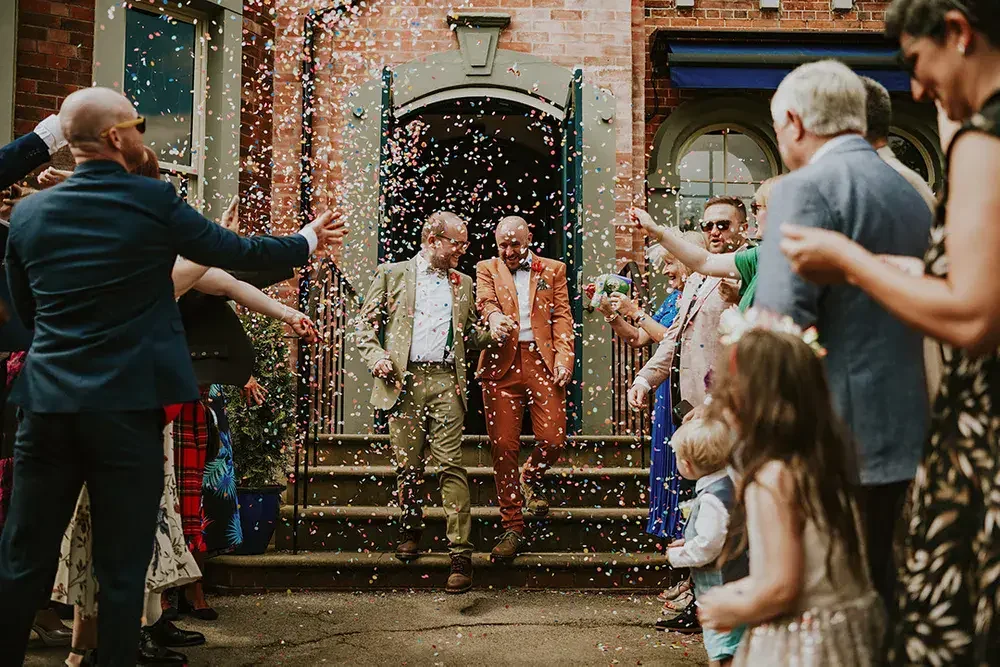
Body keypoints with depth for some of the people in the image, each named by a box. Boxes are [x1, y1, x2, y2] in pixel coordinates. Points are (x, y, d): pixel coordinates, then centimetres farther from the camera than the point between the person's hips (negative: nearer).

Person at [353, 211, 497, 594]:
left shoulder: (463, 283, 19)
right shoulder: (393, 274, 10)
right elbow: (364, 322, 9)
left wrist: (493, 332, 4)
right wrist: (376, 357, -8)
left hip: (445, 380, 1)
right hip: (404, 380, -1)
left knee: (451, 465, -8)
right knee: (408, 465, 5)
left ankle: (461, 554, -8)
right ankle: (411, 531, 29)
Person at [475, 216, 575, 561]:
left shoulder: (553, 270, 16)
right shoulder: (486, 269, 14)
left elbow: (562, 316, 9)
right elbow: (485, 300, -6)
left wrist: (564, 358, -5)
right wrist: (494, 315, -30)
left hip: (542, 361, 0)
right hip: (501, 363, 0)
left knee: (553, 438, -10)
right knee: (503, 446, -1)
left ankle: (532, 478, 27)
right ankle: (513, 528, 10)